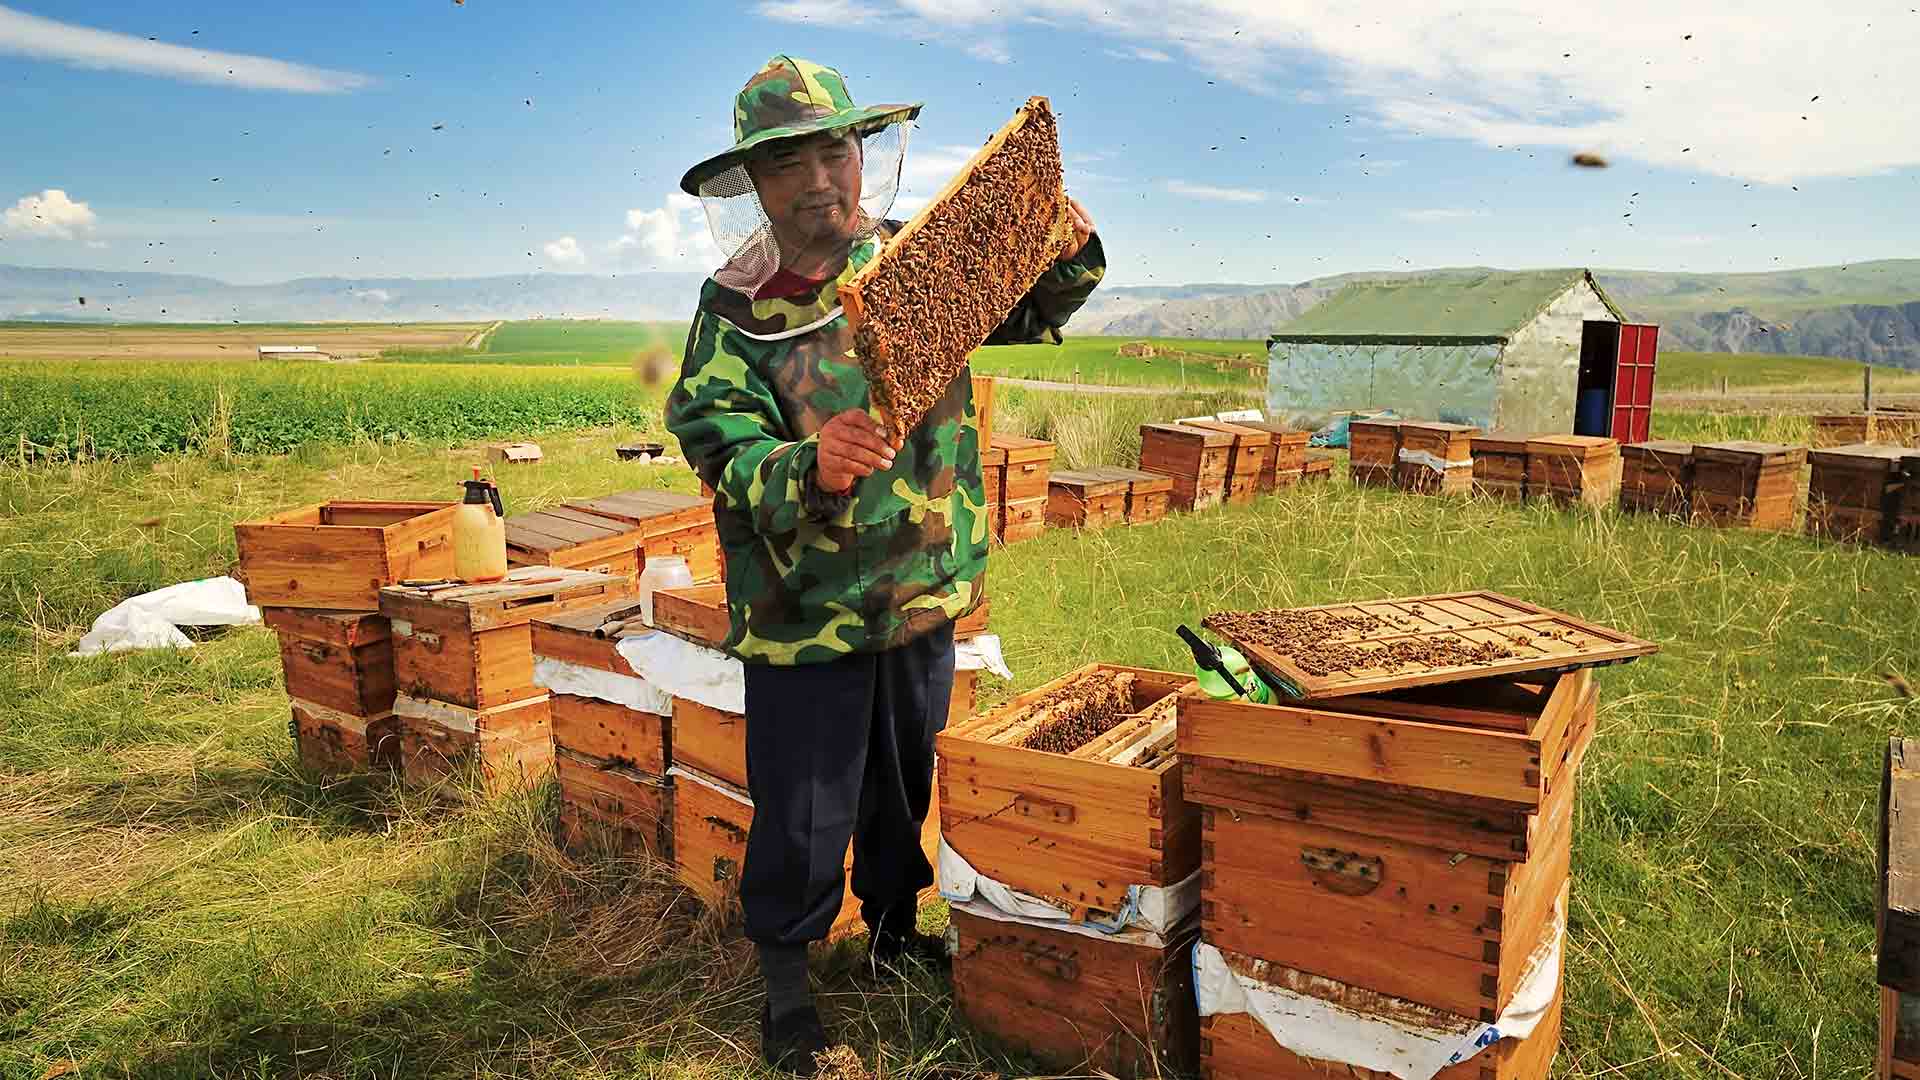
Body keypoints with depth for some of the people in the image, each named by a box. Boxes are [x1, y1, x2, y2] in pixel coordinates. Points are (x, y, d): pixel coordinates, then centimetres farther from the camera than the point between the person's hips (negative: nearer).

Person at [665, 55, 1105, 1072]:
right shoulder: (733, 311, -10)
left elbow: (1029, 310, 12)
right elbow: (730, 463, -19)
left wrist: (1069, 258, -10)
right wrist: (813, 467, -40)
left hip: (926, 597, 4)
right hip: (806, 613, -3)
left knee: (907, 787, 22)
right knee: (802, 818, 6)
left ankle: (894, 927, 46)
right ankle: (786, 979, 31)